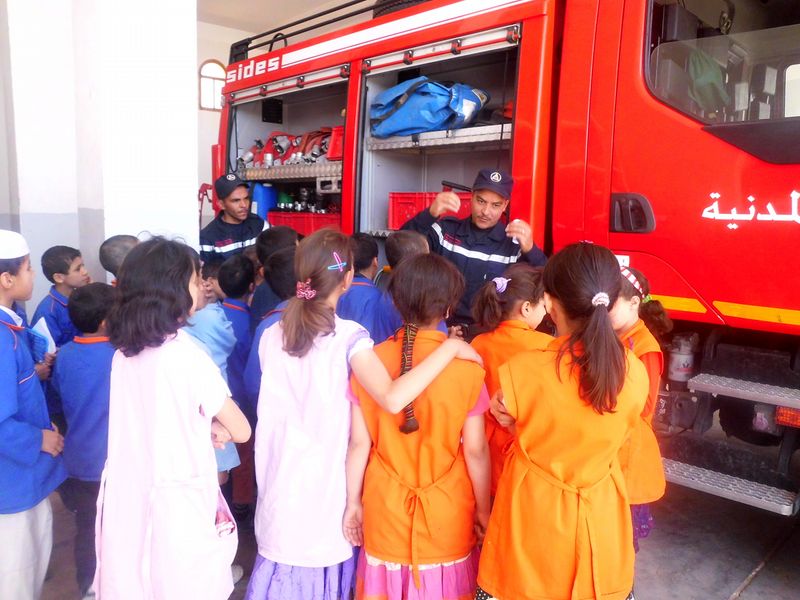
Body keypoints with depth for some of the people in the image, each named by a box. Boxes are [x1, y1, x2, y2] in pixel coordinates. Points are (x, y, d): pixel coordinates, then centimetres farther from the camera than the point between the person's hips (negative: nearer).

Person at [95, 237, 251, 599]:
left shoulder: (123, 353, 0)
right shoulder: (187, 354, -18)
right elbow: (241, 431, -9)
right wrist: (218, 427, 10)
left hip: (127, 497, 6)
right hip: (178, 502, -6)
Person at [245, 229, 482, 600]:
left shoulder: (271, 335, -2)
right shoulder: (348, 337, -18)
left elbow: (281, 404, 8)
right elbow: (393, 399, -31)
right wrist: (450, 347, -23)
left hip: (280, 481, 4)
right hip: (323, 485, -4)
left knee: (283, 565, 21)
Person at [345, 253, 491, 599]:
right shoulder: (466, 367, -17)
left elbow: (359, 444, -6)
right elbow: (475, 450, -10)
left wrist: (353, 503, 8)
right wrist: (483, 509, 4)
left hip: (385, 508, 2)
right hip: (446, 512, -1)